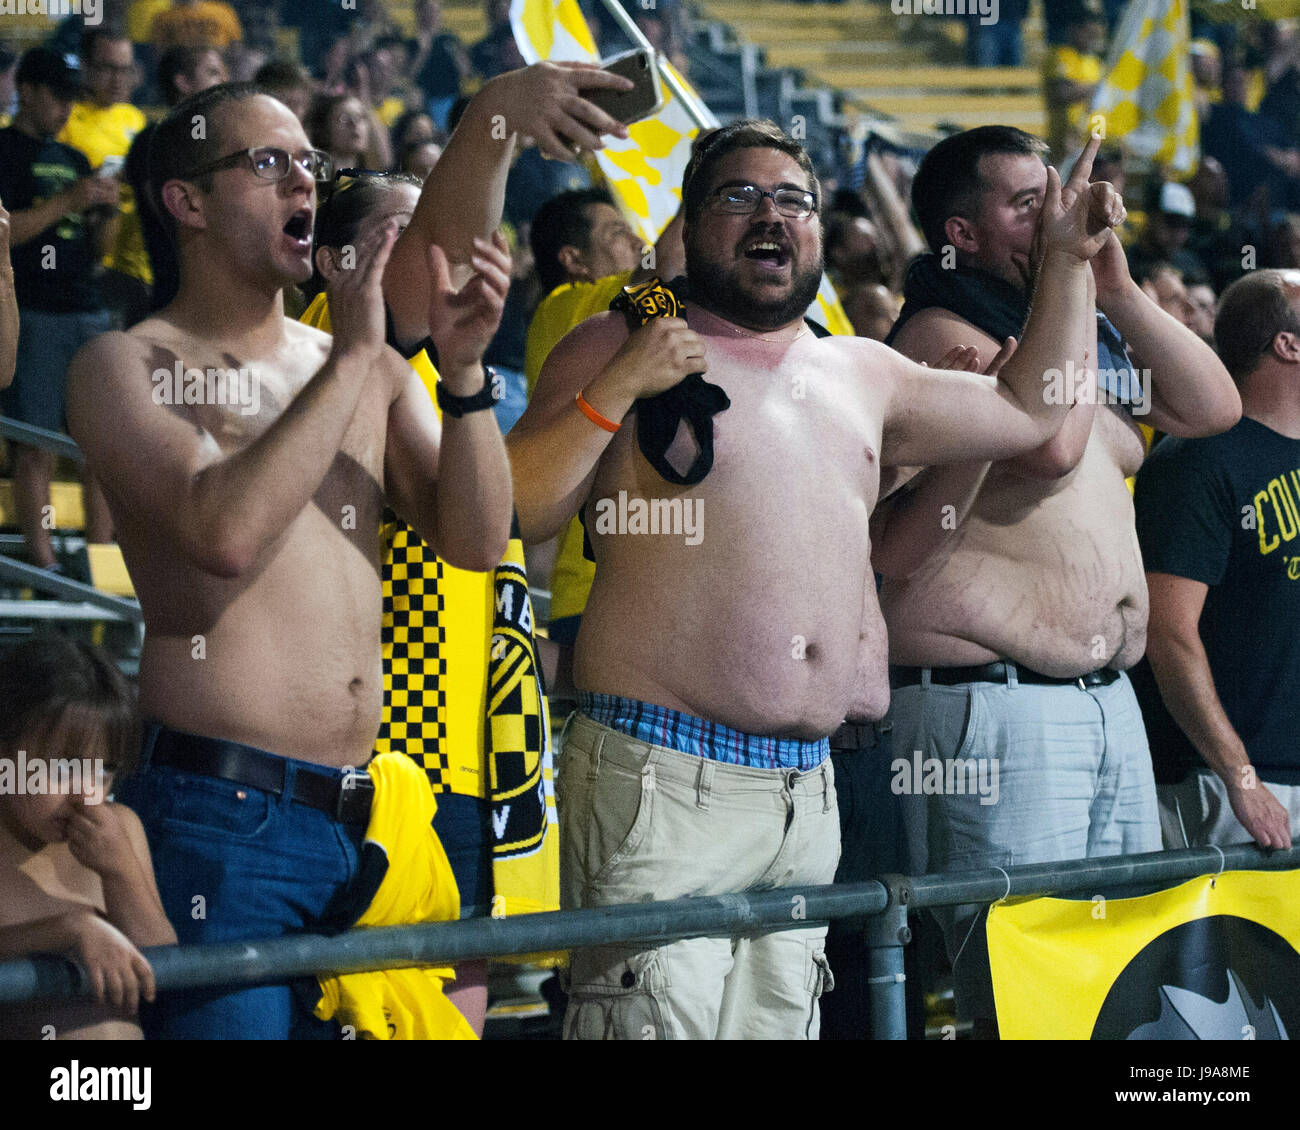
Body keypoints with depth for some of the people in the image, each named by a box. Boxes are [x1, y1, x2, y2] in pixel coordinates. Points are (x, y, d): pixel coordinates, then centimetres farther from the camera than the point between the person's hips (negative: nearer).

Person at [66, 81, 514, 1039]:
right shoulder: (126, 367, -1)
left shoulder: (376, 372, 17)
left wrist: (463, 370, -5)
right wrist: (348, 360, -13)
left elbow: (476, 542, 7)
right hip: (219, 815, -6)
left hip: (355, 816, 6)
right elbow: (227, 532, -18)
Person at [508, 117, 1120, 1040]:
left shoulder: (862, 374, 21)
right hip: (662, 780, -6)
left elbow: (1030, 410, 33)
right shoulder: (619, 348, 3)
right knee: (658, 1022, -17)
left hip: (808, 791, 6)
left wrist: (1067, 264, 27)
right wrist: (616, 390, -15)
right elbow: (512, 518, -6)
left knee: (779, 1018, 7)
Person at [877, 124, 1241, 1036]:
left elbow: (1215, 408, 13)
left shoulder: (1087, 334, 19)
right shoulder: (941, 335, -9)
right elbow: (1052, 440, -24)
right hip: (994, 709, -9)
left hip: (1110, 701, 9)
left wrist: (1118, 287, 3)